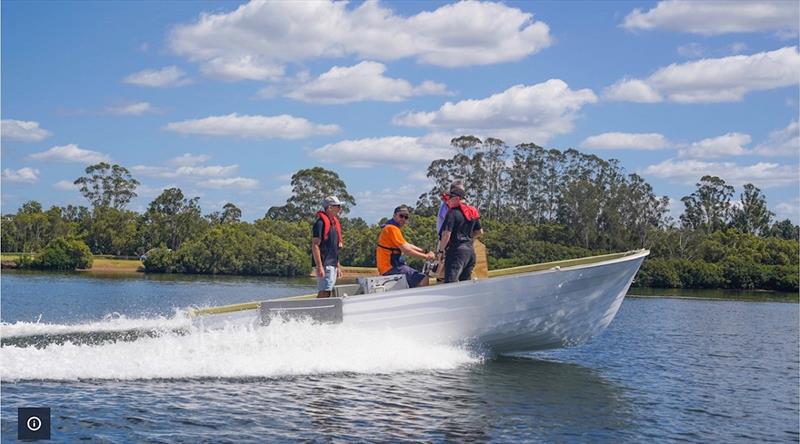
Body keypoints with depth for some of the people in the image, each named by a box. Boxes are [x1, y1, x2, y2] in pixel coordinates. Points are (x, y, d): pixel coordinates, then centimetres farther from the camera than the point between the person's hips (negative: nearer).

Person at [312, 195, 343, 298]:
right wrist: (319, 266, -22)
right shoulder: (320, 222, -11)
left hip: (332, 265, 9)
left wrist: (338, 266, 21)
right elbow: (315, 245, -17)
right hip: (324, 265, -9)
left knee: (327, 293, 9)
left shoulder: (334, 223, 18)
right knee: (323, 293, -13)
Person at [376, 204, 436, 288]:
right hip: (391, 268, -11)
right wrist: (426, 257, -9)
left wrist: (425, 252, 13)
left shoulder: (388, 227, 19)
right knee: (424, 280, -19)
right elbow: (406, 250, -18)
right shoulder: (392, 228, -14)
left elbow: (407, 245, 23)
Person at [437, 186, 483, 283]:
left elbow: (446, 234, -16)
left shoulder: (452, 213, -11)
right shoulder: (472, 212, 14)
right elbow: (479, 232, 21)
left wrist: (440, 250, -7)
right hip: (470, 250, 9)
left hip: (457, 250, -9)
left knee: (450, 283, -17)